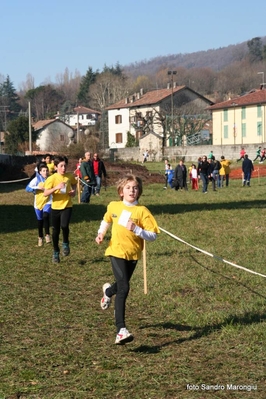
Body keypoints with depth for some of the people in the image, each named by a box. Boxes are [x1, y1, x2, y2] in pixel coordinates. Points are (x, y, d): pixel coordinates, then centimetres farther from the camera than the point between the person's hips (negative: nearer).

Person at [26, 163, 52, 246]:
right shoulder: (36, 179, -10)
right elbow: (27, 188, -13)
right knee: (40, 220, 12)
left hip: (47, 202, -1)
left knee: (46, 216, -27)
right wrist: (37, 187, -23)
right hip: (38, 203, 1)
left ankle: (47, 234, -15)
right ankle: (40, 237, 30)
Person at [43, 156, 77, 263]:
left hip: (67, 206, 0)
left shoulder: (70, 176, -2)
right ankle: (56, 252, 28)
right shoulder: (52, 178, -12)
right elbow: (45, 193, -18)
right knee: (56, 231, 9)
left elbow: (74, 184, 21)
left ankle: (65, 244, 3)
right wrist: (56, 187, -30)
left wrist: (74, 191, 0)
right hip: (56, 207, 0)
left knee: (64, 225, -25)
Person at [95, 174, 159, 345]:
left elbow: (153, 235, -14)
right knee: (124, 289, -16)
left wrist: (136, 229, -28)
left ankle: (108, 291, 60)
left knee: (122, 286, 21)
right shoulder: (113, 206, -2)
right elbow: (107, 220, 21)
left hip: (133, 254, 1)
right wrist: (101, 233, 4)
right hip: (117, 252, -1)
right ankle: (121, 330, -18)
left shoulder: (142, 211, -11)